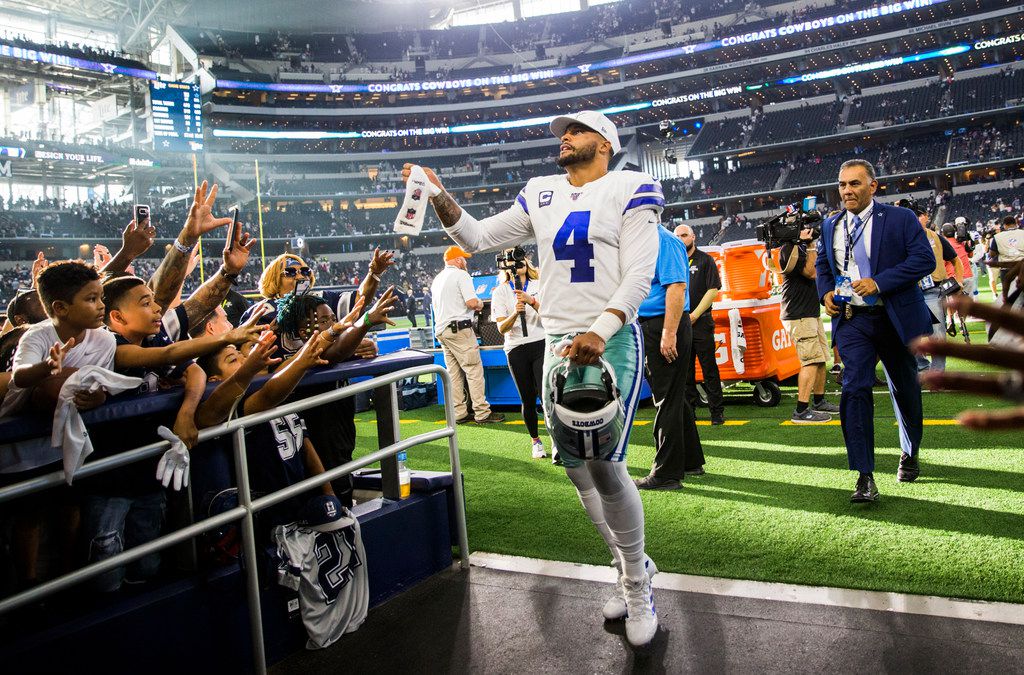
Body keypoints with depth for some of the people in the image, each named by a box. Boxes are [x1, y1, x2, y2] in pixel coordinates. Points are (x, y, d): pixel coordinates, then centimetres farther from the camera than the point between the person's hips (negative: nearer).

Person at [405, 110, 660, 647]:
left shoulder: (629, 190, -2)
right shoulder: (540, 195, 14)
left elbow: (638, 277, -10)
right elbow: (478, 238, 16)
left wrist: (599, 332, -23)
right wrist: (439, 197, 0)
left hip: (612, 341, -6)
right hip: (559, 342, 6)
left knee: (605, 466, -12)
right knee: (576, 467, 9)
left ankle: (637, 586, 11)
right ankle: (632, 568, 29)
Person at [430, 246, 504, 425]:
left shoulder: (437, 280, 19)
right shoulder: (461, 274, -6)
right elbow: (472, 302, -17)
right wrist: (480, 305, 5)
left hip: (441, 330, 8)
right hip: (459, 329, -8)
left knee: (453, 373, 9)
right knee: (474, 370, -6)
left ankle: (459, 413, 9)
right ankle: (482, 413, -8)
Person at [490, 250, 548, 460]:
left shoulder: (539, 286, 9)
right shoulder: (500, 292, 6)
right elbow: (501, 328, -3)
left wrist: (532, 301, -21)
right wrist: (515, 312, -22)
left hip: (541, 344, -1)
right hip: (516, 350, 1)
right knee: (528, 399, 7)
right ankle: (535, 440, 25)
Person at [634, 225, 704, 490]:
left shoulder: (663, 240, -14)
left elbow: (676, 287, -23)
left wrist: (669, 333, -26)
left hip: (664, 328, -10)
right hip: (649, 327, 10)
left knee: (668, 399, -3)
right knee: (673, 397, 17)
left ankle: (667, 473, 4)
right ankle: (691, 461, 29)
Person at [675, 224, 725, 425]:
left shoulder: (705, 260, 3)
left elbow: (713, 290, -5)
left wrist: (694, 315, -10)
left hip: (701, 323, -4)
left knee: (709, 369, -3)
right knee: (685, 370, 7)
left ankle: (717, 411, 1)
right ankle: (689, 410, 14)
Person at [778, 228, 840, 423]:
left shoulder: (802, 248, 17)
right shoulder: (789, 249, -13)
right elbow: (811, 272, -19)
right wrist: (809, 244, -17)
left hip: (812, 313, 10)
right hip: (799, 316, -10)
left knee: (821, 358, 14)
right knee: (811, 360, -14)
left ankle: (819, 402, 25)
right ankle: (801, 411, -14)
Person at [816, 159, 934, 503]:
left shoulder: (901, 218, -4)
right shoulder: (830, 225, 8)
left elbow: (925, 259, -12)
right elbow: (822, 264, 21)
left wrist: (879, 282, -22)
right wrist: (826, 292, 0)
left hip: (896, 318, -1)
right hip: (852, 320, 2)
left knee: (905, 388, 15)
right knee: (855, 389, -15)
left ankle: (910, 454, 42)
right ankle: (865, 477, -13)